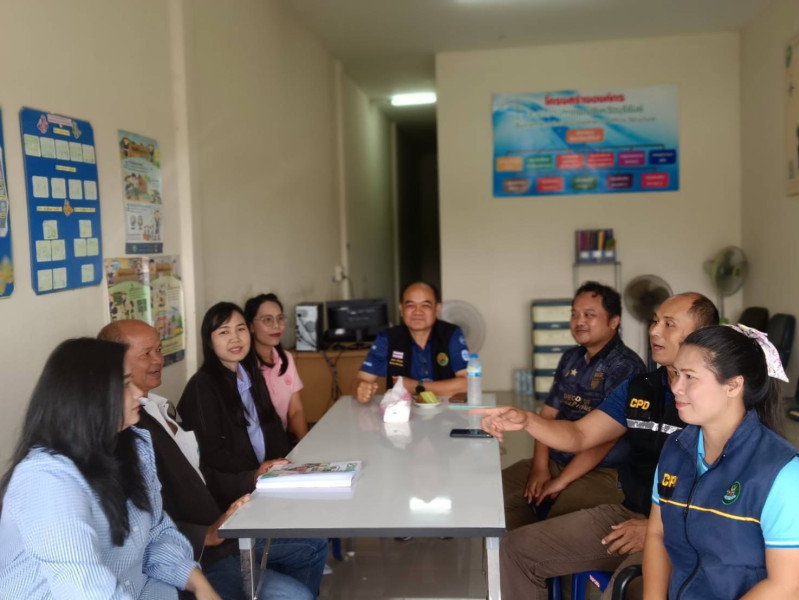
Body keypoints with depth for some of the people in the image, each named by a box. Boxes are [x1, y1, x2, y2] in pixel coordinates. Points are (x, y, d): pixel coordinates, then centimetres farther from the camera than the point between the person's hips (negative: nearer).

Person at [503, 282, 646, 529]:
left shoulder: (625, 366, -13)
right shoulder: (571, 359, 12)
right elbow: (548, 414, 12)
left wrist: (561, 481, -17)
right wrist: (540, 467, -2)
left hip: (604, 473, -8)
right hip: (556, 462, 8)